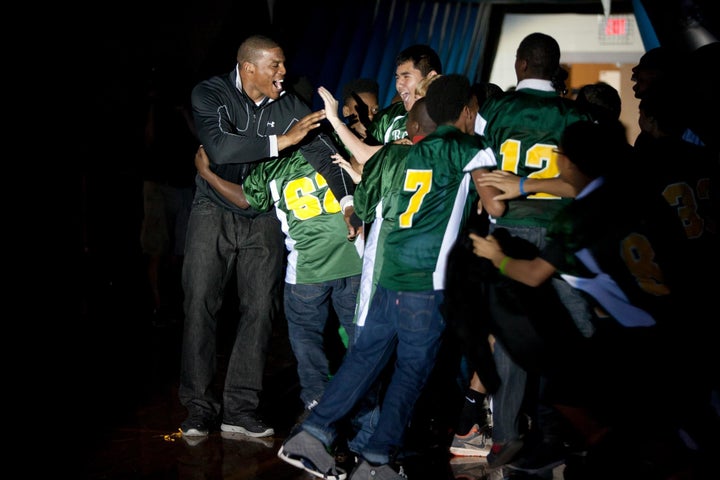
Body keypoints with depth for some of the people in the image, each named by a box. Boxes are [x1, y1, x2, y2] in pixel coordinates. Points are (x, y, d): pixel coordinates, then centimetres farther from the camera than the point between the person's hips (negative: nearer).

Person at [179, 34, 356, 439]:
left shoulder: (290, 106, -5)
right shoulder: (210, 95, -13)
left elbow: (324, 152, -9)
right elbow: (220, 146, -30)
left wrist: (348, 201, -23)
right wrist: (282, 140, -31)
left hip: (263, 219, 3)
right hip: (215, 213, -2)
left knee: (261, 308, -1)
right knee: (201, 306, -5)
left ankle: (241, 409, 6)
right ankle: (200, 408, 3)